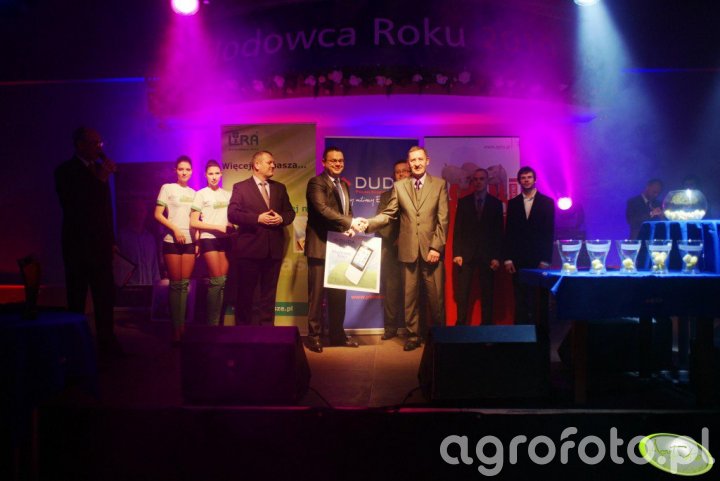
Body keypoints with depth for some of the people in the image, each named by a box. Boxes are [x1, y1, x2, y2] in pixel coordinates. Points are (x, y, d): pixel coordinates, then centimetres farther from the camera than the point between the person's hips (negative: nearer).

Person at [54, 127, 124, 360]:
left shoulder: (98, 169, 11)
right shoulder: (66, 171, -4)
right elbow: (72, 205, -15)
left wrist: (111, 240, 15)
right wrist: (101, 180, -19)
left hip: (100, 246, 5)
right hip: (78, 246, -5)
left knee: (105, 297, 3)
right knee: (77, 300, 0)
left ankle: (107, 344, 8)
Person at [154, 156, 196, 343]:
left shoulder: (193, 193, 13)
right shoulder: (167, 188, 0)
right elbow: (158, 215, -5)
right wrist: (175, 229, -15)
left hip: (190, 242, 4)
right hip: (172, 241, -4)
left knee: (185, 284, 4)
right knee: (175, 284, -3)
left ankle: (182, 325, 9)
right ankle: (175, 328, 2)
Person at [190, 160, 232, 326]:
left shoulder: (227, 194, 11)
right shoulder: (201, 194, -1)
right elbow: (193, 222, -5)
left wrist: (232, 227, -3)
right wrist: (218, 227, -12)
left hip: (225, 239, 4)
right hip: (209, 239, -4)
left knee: (223, 281, 3)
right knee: (217, 281, -7)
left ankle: (219, 322, 10)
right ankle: (212, 323, 2)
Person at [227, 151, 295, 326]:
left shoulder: (280, 188, 14)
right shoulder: (240, 187, 0)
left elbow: (290, 212, 14)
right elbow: (232, 214, -9)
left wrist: (282, 218, -8)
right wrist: (257, 218, -18)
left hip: (274, 249, 4)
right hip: (249, 248, -4)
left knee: (268, 294, 10)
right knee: (246, 293, 4)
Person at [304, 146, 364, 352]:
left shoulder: (344, 185, 18)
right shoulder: (316, 182, -9)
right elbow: (322, 209, -22)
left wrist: (350, 228, -3)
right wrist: (350, 222, -26)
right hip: (320, 247, -8)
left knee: (338, 293, 12)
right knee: (317, 293, -1)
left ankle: (337, 334, 22)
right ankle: (314, 336, 7)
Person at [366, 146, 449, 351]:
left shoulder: (439, 184, 5)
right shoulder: (399, 186, 9)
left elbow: (443, 219, 0)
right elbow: (388, 214, 5)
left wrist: (436, 247, -8)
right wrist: (369, 223, -13)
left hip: (432, 249, -1)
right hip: (408, 250, 1)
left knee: (436, 296, 3)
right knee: (410, 296, 5)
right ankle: (413, 335, 15)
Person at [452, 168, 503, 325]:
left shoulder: (496, 203, 7)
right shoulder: (463, 202, 8)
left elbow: (499, 232, 4)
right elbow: (457, 230, 5)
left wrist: (497, 257, -3)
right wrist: (456, 253, -4)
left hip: (487, 255, 0)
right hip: (466, 253, 0)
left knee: (487, 294, 1)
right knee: (462, 293, -3)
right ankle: (461, 325, 3)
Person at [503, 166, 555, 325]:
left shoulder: (547, 202, 5)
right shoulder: (513, 203, 10)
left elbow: (549, 233, 0)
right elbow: (509, 233, 8)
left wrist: (546, 260, -6)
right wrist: (508, 259, 1)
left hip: (539, 259, -1)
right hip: (518, 260, 1)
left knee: (540, 300, 0)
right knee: (520, 300, 0)